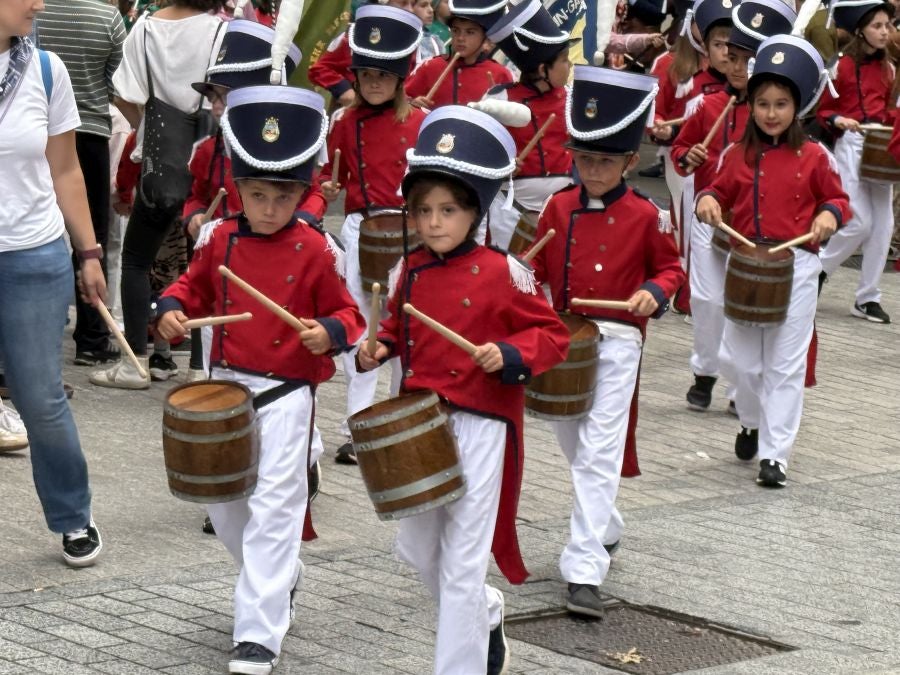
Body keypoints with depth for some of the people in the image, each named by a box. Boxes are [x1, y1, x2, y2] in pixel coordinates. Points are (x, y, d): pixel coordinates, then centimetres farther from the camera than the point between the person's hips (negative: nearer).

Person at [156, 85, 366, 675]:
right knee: (223, 503, 17)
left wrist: (329, 332, -23)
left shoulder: (315, 250, -9)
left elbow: (346, 315, -2)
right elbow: (193, 287, 16)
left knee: (273, 509, -10)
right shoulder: (220, 240, 2)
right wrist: (173, 309, -4)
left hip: (286, 394, -5)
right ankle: (280, 580, 44)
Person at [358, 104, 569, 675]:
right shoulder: (410, 272, 4)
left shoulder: (501, 274, -12)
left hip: (479, 429, -6)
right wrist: (379, 347, 1)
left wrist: (510, 355, -23)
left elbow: (553, 335, -7)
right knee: (416, 548, 17)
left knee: (462, 563, -3)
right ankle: (486, 616, 42)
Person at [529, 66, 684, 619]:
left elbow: (671, 268, 6)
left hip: (616, 345, -5)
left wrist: (654, 293, -13)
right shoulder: (559, 208, 4)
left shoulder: (645, 216, -5)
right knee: (574, 446, 18)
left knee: (599, 454, -12)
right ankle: (605, 530, 43)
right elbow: (538, 267, 13)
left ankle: (586, 570, -15)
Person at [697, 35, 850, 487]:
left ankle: (775, 454, 1)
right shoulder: (738, 155, 6)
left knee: (785, 365, -2)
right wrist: (707, 200, -7)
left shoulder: (813, 157, -1)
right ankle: (753, 423, 37)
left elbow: (837, 199, 7)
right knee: (743, 360, 9)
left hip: (795, 267, -3)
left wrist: (830, 215, -15)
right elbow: (721, 191, 15)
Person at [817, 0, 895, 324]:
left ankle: (868, 298, 9)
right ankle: (818, 270, 13)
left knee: (883, 225, 2)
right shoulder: (842, 65, -7)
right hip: (851, 144, -6)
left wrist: (891, 120, 0)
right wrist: (838, 121, -21)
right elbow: (823, 110, -3)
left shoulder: (886, 69, 11)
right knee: (860, 222, -11)